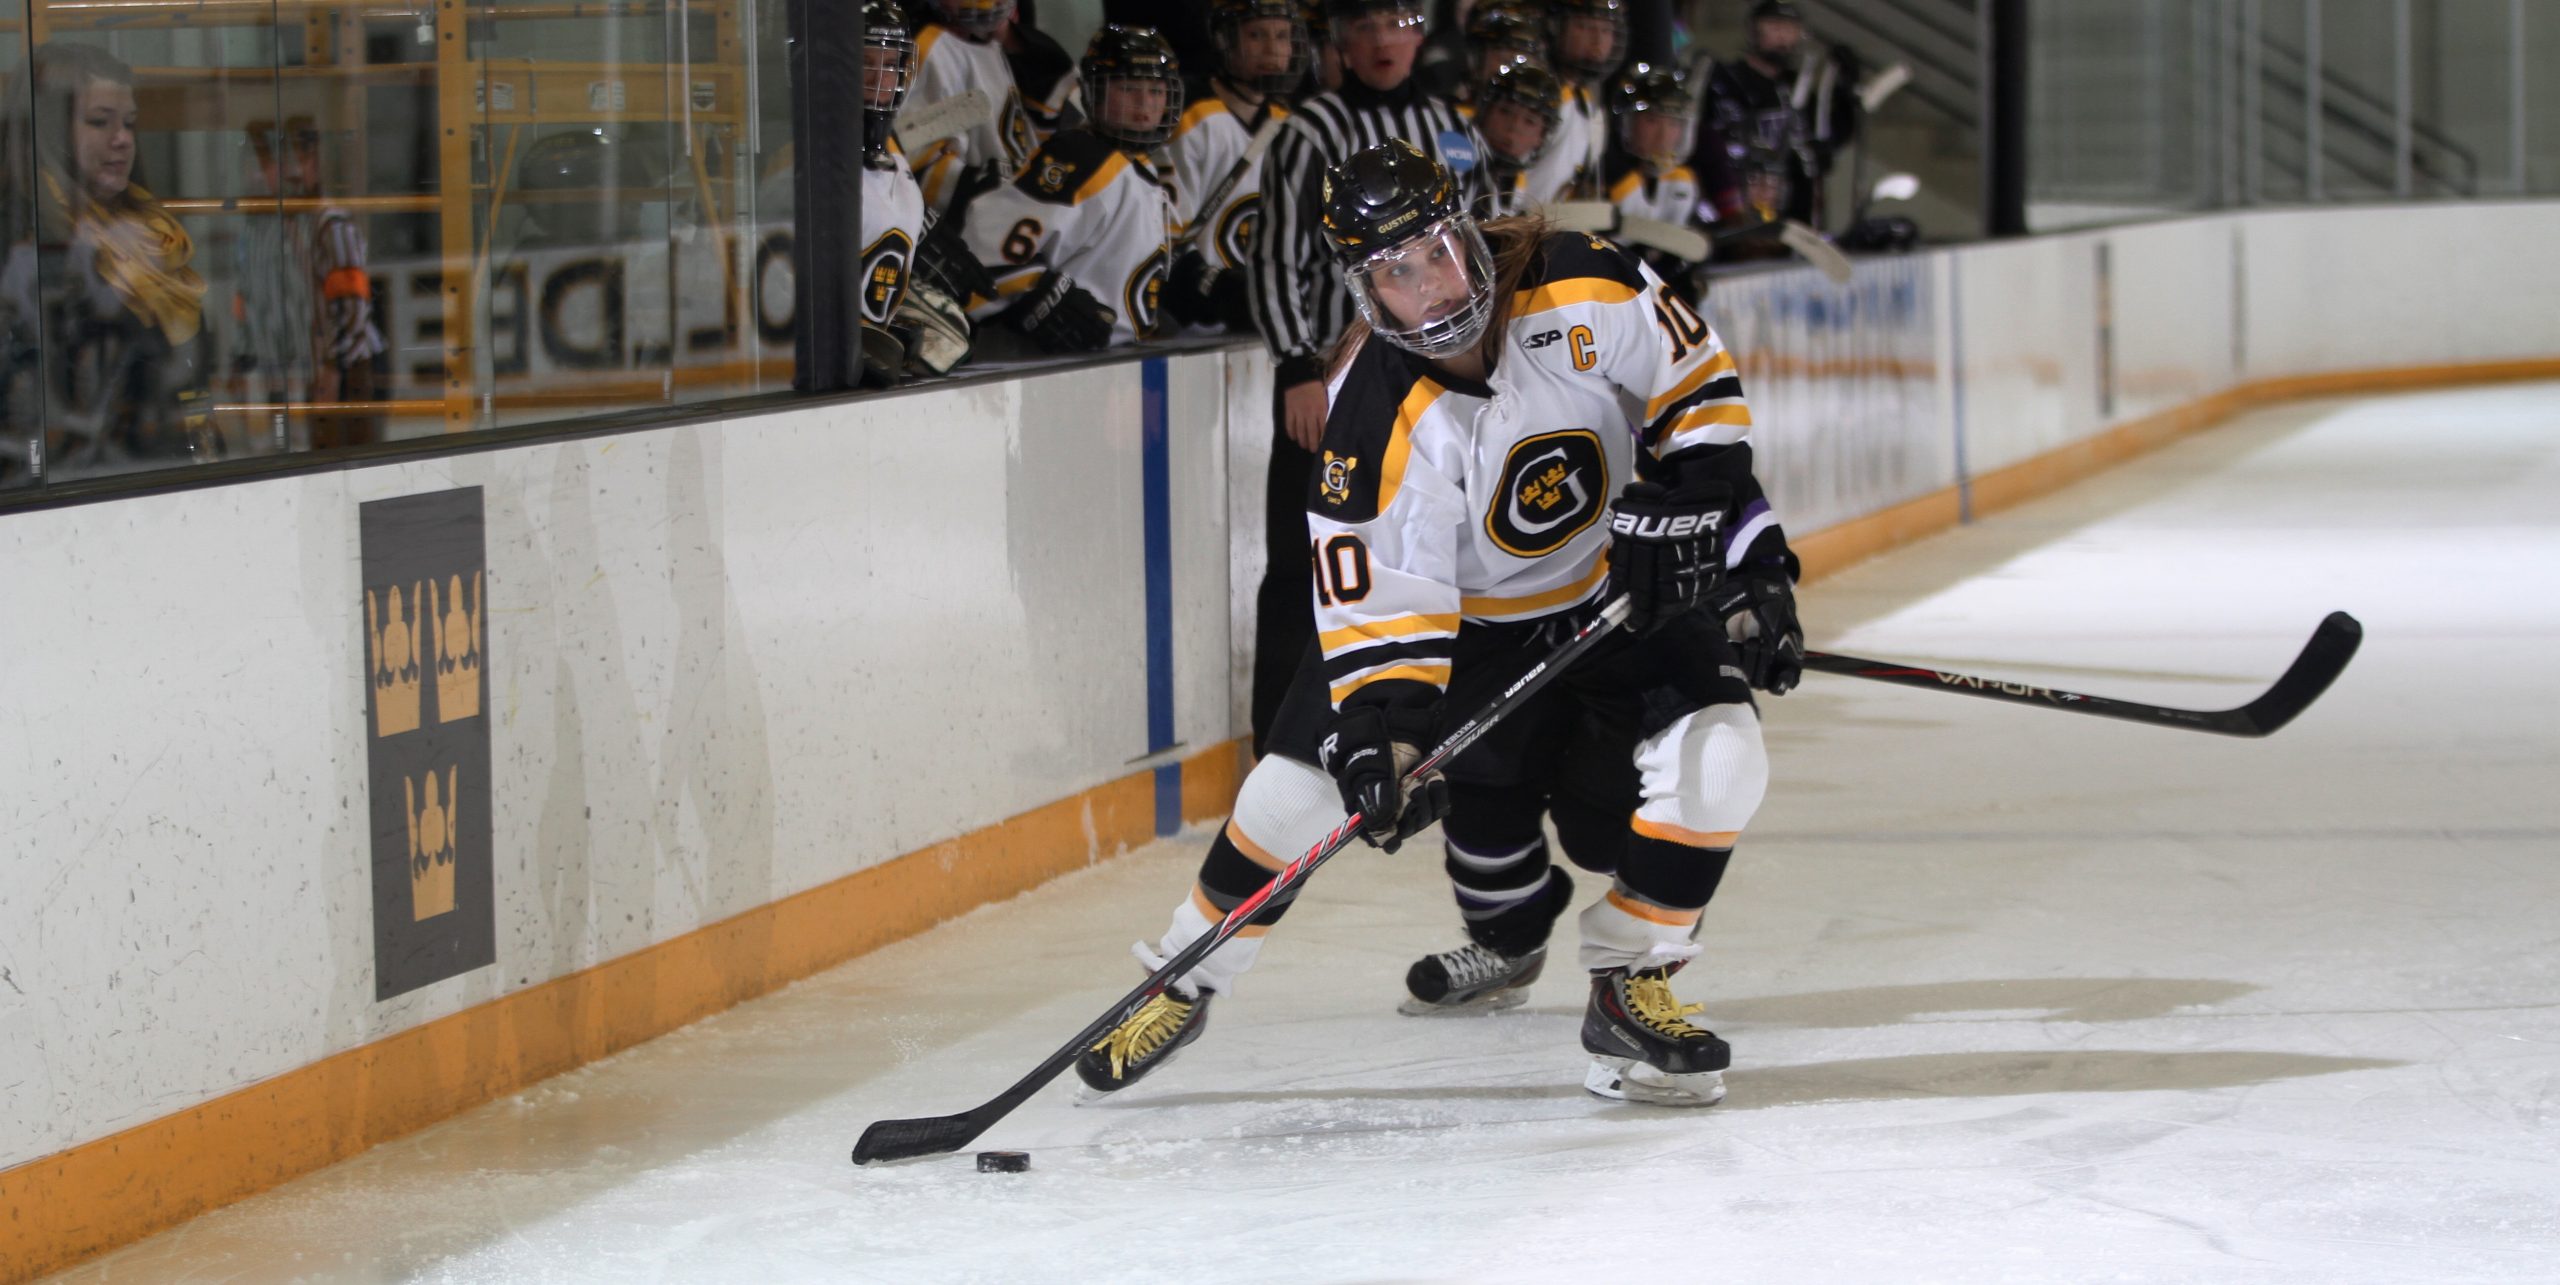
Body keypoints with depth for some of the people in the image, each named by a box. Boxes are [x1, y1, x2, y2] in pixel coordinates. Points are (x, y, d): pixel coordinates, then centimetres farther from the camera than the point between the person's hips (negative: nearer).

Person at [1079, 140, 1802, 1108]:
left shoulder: (1581, 290, -24)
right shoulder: (1379, 420, -27)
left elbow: (1692, 382, -7)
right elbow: (1375, 603, -25)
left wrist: (1684, 501, -17)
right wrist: (1380, 731, -36)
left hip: (1623, 583, 1)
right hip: (1465, 617, -1)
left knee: (1715, 755, -21)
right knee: (1303, 778, -8)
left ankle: (1628, 990, -5)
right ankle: (1183, 984, 14)